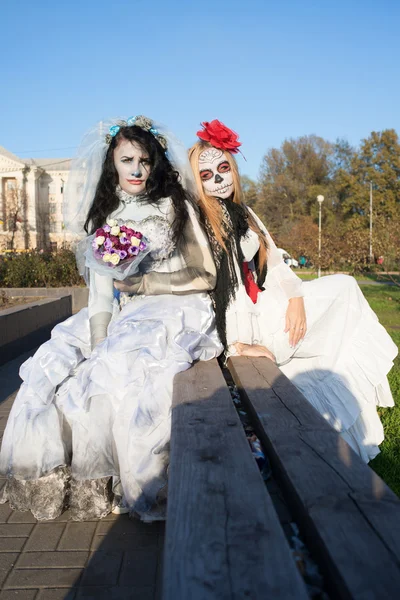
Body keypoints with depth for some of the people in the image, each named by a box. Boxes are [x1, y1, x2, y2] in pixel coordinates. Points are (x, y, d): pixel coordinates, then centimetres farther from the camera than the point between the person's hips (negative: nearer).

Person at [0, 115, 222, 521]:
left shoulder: (176, 207, 2)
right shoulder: (106, 215, 12)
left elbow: (205, 276, -2)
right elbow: (101, 289, 3)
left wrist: (144, 283, -13)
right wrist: (98, 341, -12)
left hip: (172, 311, -4)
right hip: (123, 316, 5)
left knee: (118, 371, -30)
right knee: (52, 368, -14)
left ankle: (137, 488, -13)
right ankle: (53, 474, 0)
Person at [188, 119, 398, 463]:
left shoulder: (244, 214, 13)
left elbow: (273, 261, 13)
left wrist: (296, 297, -4)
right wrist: (235, 345, -24)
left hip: (269, 304, 8)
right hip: (243, 322, -8)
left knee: (344, 287, 12)